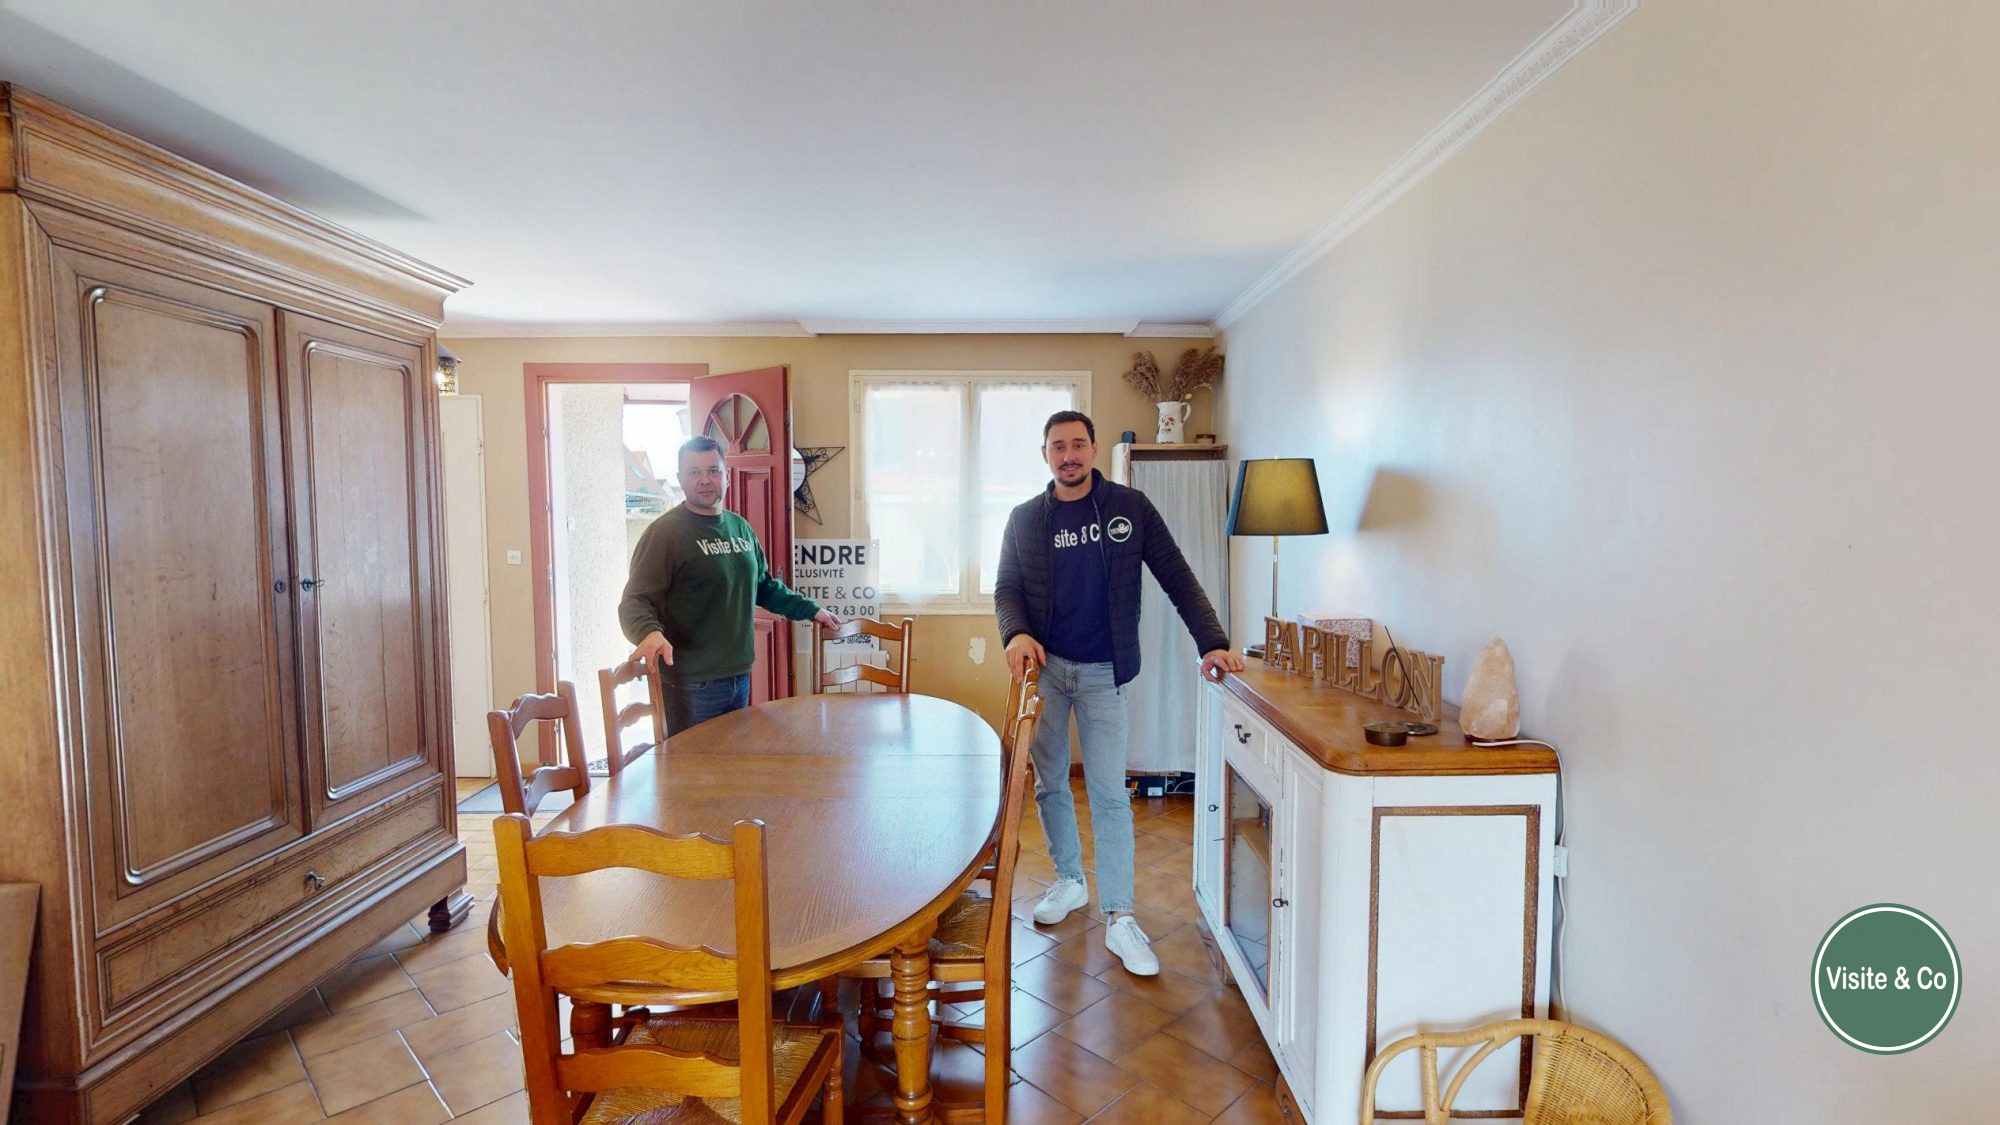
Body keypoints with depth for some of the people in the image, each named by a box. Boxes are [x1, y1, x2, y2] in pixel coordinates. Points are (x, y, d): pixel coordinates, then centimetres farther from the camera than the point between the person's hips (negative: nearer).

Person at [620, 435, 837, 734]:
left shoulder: (740, 527, 11)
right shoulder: (665, 532, -11)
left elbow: (765, 586, 24)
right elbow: (635, 601, -17)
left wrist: (810, 609, 23)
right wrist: (650, 632, -37)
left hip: (740, 676, 7)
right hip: (691, 684, -7)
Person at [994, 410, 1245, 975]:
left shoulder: (1130, 507, -2)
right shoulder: (1024, 519, 4)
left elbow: (1177, 578, -4)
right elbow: (1006, 586, 3)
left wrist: (1212, 643, -13)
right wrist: (1016, 634, -18)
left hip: (1101, 673, -2)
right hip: (1044, 667, 3)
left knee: (1109, 794, -2)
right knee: (1049, 783, 13)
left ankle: (1119, 918, 8)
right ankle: (1069, 880, 34)